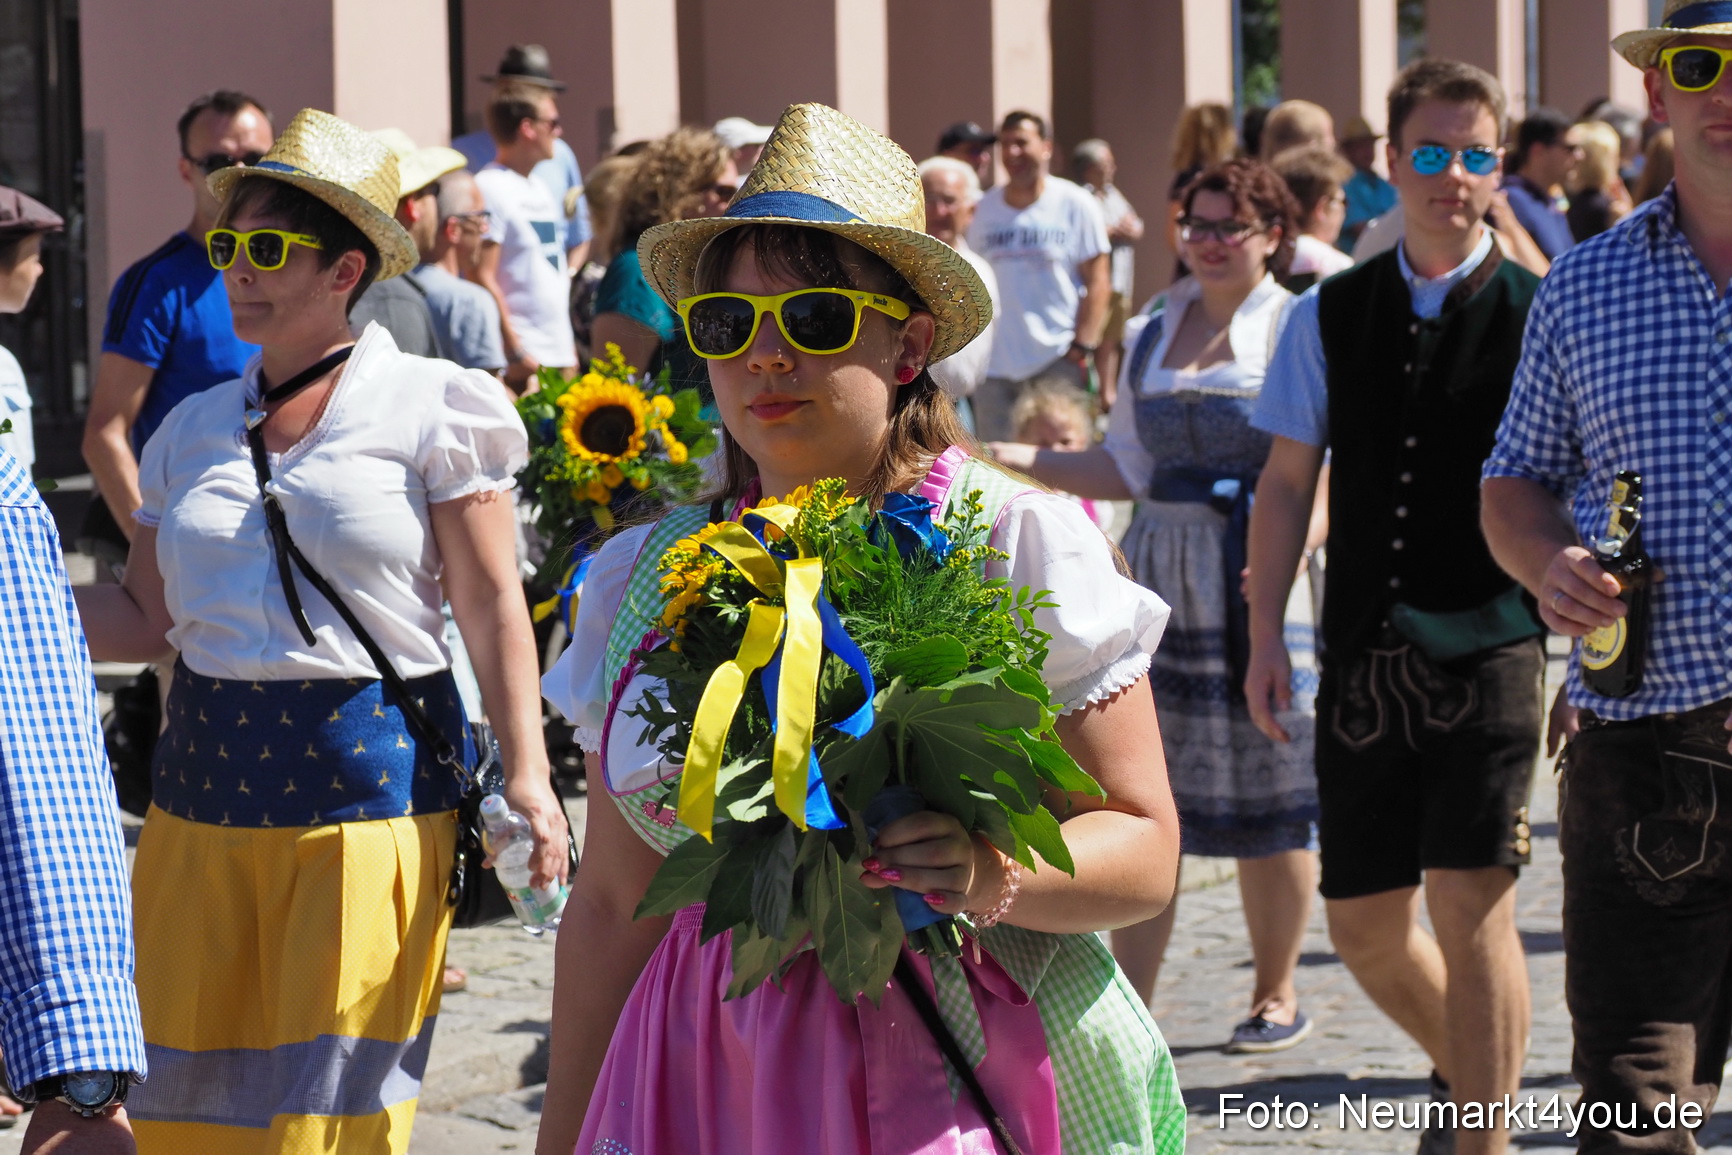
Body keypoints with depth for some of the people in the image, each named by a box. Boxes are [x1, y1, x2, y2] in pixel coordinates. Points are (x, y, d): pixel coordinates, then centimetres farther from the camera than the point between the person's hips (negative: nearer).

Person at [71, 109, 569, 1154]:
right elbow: (148, 617, 14)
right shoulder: (197, 430, 13)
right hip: (205, 790, 5)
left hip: (370, 788, -5)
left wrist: (525, 774, -11)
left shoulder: (431, 409, -1)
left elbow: (494, 608, -3)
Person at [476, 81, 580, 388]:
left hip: (558, 354, 9)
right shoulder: (490, 189, -10)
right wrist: (515, 353, -18)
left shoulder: (539, 190, 19)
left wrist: (569, 349, 18)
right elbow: (482, 278, -16)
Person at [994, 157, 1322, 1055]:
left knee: (1270, 804, 3)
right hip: (1161, 580, 4)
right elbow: (1129, 468, 15)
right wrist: (1019, 462, 4)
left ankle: (1276, 996, 19)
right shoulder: (1152, 333, 14)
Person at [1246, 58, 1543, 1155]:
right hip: (1367, 653, 4)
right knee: (1363, 918, 9)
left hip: (1490, 646, -4)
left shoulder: (1538, 313, -2)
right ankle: (1464, 1066, 36)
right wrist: (1267, 635, 5)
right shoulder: (1330, 315, 8)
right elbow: (1288, 480, 11)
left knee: (1471, 902, -13)